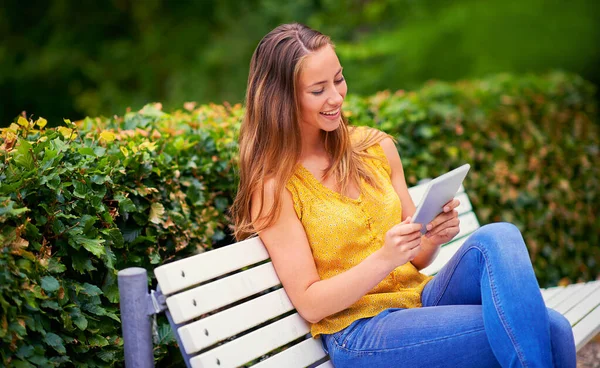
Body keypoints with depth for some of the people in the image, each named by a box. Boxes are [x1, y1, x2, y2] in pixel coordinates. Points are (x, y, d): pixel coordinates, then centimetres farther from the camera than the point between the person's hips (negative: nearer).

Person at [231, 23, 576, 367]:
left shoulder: (376, 146, 8)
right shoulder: (273, 186, -7)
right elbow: (309, 305, -9)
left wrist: (433, 237, -9)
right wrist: (383, 259, -23)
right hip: (358, 332, -6)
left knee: (499, 238, -26)